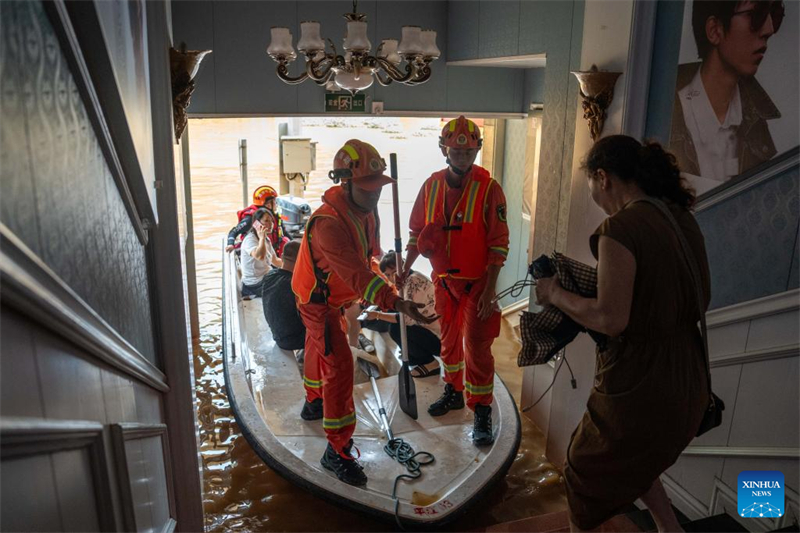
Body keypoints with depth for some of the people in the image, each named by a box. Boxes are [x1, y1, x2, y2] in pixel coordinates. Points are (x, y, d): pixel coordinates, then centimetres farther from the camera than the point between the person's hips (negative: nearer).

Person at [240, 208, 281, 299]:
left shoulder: (266, 239, 10)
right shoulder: (250, 239, -19)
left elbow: (275, 261, 17)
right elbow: (260, 257, -40)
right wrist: (262, 237, -30)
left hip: (266, 277, 9)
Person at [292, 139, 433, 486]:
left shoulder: (365, 210, -8)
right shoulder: (328, 223, -37)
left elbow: (368, 257, 8)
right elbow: (357, 276, -45)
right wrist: (397, 304, -53)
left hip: (335, 296, 9)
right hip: (317, 301, -9)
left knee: (319, 349, 28)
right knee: (339, 366, -13)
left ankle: (314, 403, 55)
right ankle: (337, 451, -2)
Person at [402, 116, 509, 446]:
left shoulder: (489, 189, -12)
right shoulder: (432, 186, 1)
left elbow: (499, 245, -12)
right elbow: (417, 231, 9)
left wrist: (489, 289, -16)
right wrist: (406, 267, 2)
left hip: (476, 283, -4)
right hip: (443, 280, 5)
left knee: (476, 345, -4)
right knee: (449, 340, 17)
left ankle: (482, 411, 9)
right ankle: (453, 391, 37)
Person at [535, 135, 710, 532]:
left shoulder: (620, 227, -21)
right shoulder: (682, 218, 3)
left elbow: (610, 319, -25)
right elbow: (701, 300, 12)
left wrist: (556, 295, -10)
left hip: (639, 388, -8)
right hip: (688, 385, 8)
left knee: (587, 475, 17)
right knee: (635, 461, 34)